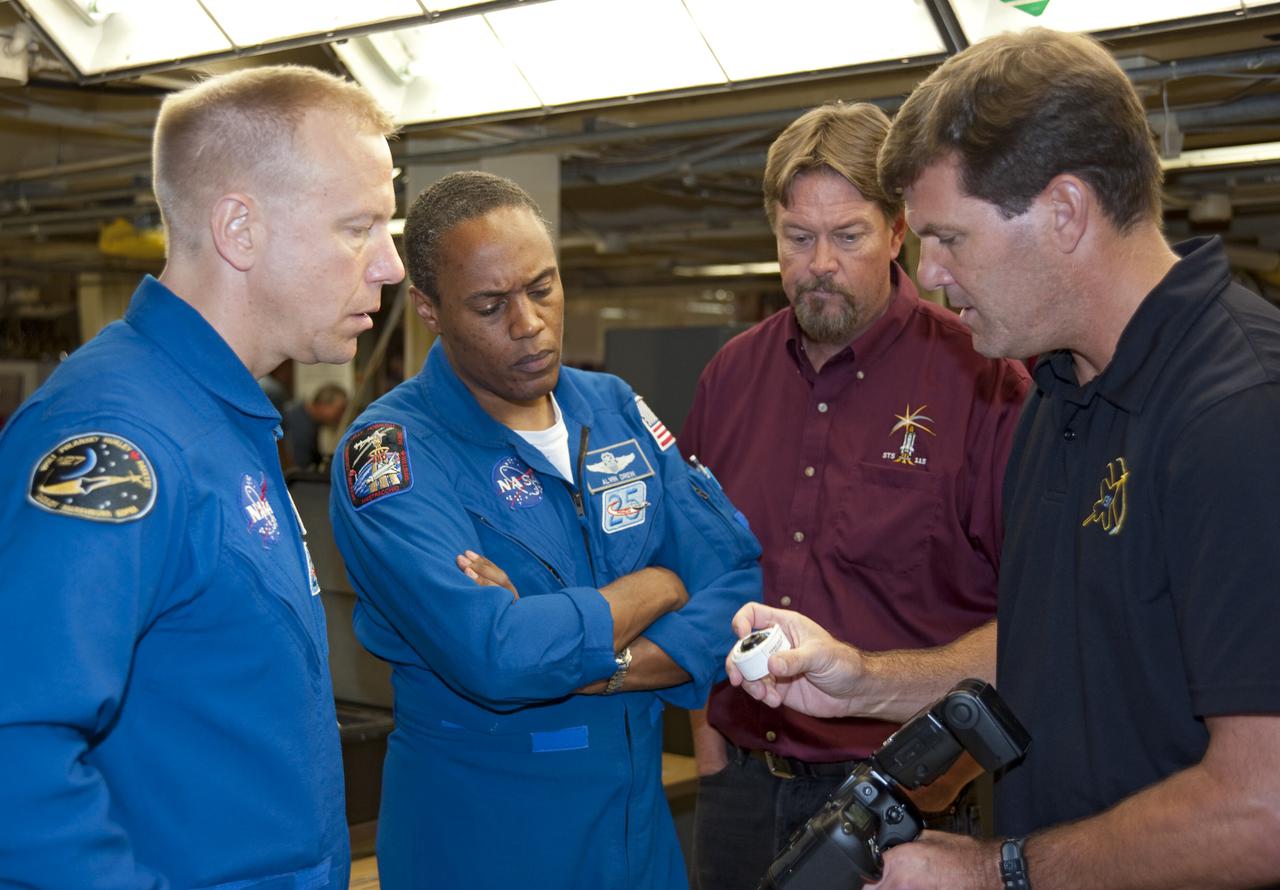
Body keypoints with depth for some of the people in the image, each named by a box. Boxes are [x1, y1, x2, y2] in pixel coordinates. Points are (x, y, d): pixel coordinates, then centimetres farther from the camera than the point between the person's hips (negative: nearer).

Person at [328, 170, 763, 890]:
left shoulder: (617, 408, 2)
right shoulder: (390, 452, -17)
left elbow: (737, 583, -6)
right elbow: (494, 659, -30)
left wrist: (585, 666, -21)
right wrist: (655, 588, -14)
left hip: (640, 810, 5)